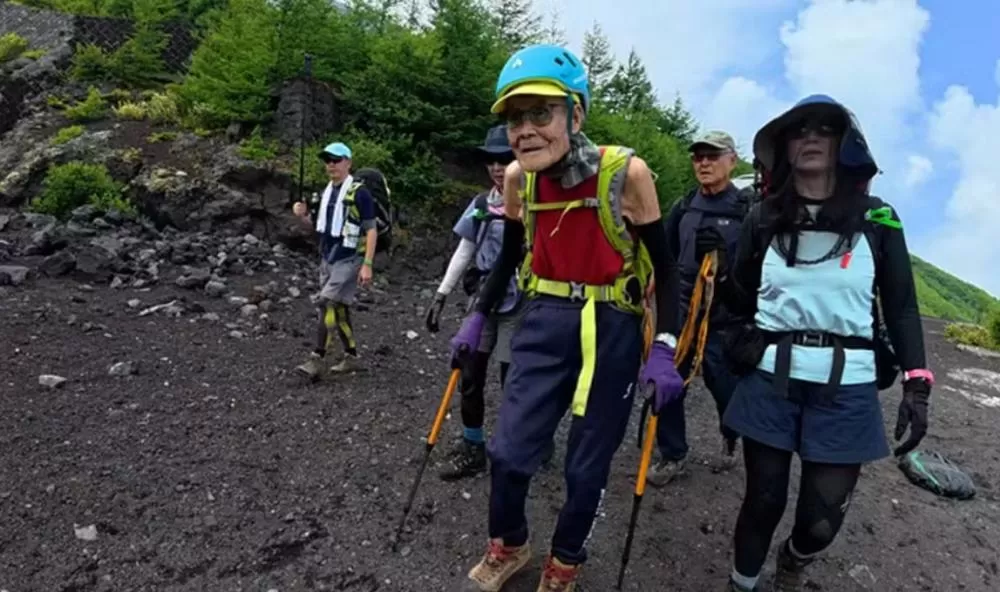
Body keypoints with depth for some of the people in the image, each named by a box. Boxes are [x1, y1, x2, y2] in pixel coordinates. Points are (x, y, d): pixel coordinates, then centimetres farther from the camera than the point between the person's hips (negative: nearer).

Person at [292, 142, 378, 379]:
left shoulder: (359, 193, -11)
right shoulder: (326, 192, 11)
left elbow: (371, 230, -13)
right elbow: (317, 225, 20)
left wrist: (367, 265, -19)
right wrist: (303, 215, -1)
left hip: (349, 260, -8)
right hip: (327, 259, 8)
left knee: (327, 303, -15)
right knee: (338, 308, 12)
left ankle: (316, 360, -11)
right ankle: (352, 357, 23)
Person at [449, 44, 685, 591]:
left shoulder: (626, 173, -17)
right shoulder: (518, 177, -5)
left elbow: (663, 266, -8)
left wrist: (664, 348, -16)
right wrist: (476, 319, 9)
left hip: (611, 332, -3)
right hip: (544, 323, 3)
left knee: (586, 467, 10)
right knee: (508, 451, 5)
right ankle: (507, 546, 36)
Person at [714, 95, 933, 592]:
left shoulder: (877, 219, 2)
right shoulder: (764, 218, 4)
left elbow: (902, 307, 5)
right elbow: (742, 302, 8)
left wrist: (917, 384, -3)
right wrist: (718, 264, -11)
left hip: (846, 389, 0)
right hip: (770, 381, 0)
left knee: (821, 521, 4)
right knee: (763, 501, 8)